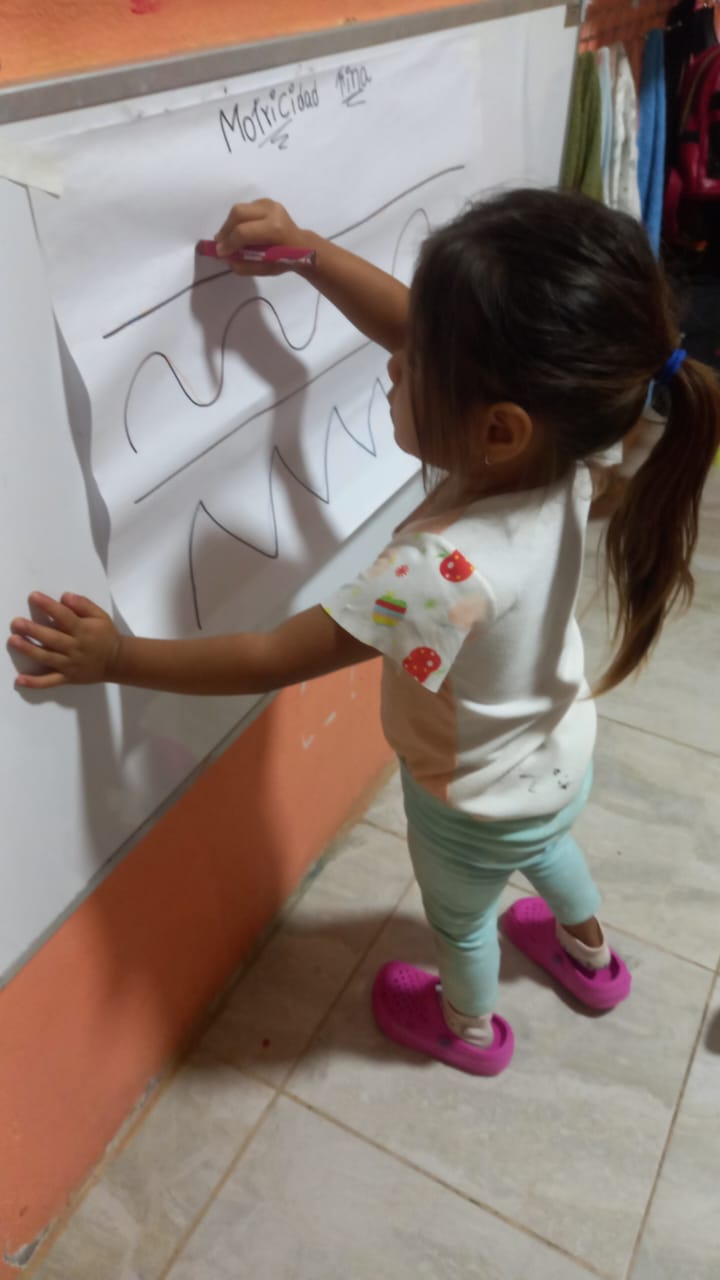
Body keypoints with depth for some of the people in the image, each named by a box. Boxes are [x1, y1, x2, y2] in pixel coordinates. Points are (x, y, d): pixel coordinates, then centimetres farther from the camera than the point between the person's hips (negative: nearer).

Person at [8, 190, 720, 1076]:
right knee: (544, 845, 39)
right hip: (560, 757, 6)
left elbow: (272, 660, -35)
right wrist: (307, 250, -21)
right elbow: (414, 327, -13)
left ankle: (468, 1029, 62)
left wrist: (114, 656, -26)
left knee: (458, 916, 28)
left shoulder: (448, 571, -46)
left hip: (477, 805, -6)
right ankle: (591, 959, 70)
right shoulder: (553, 447, -25)